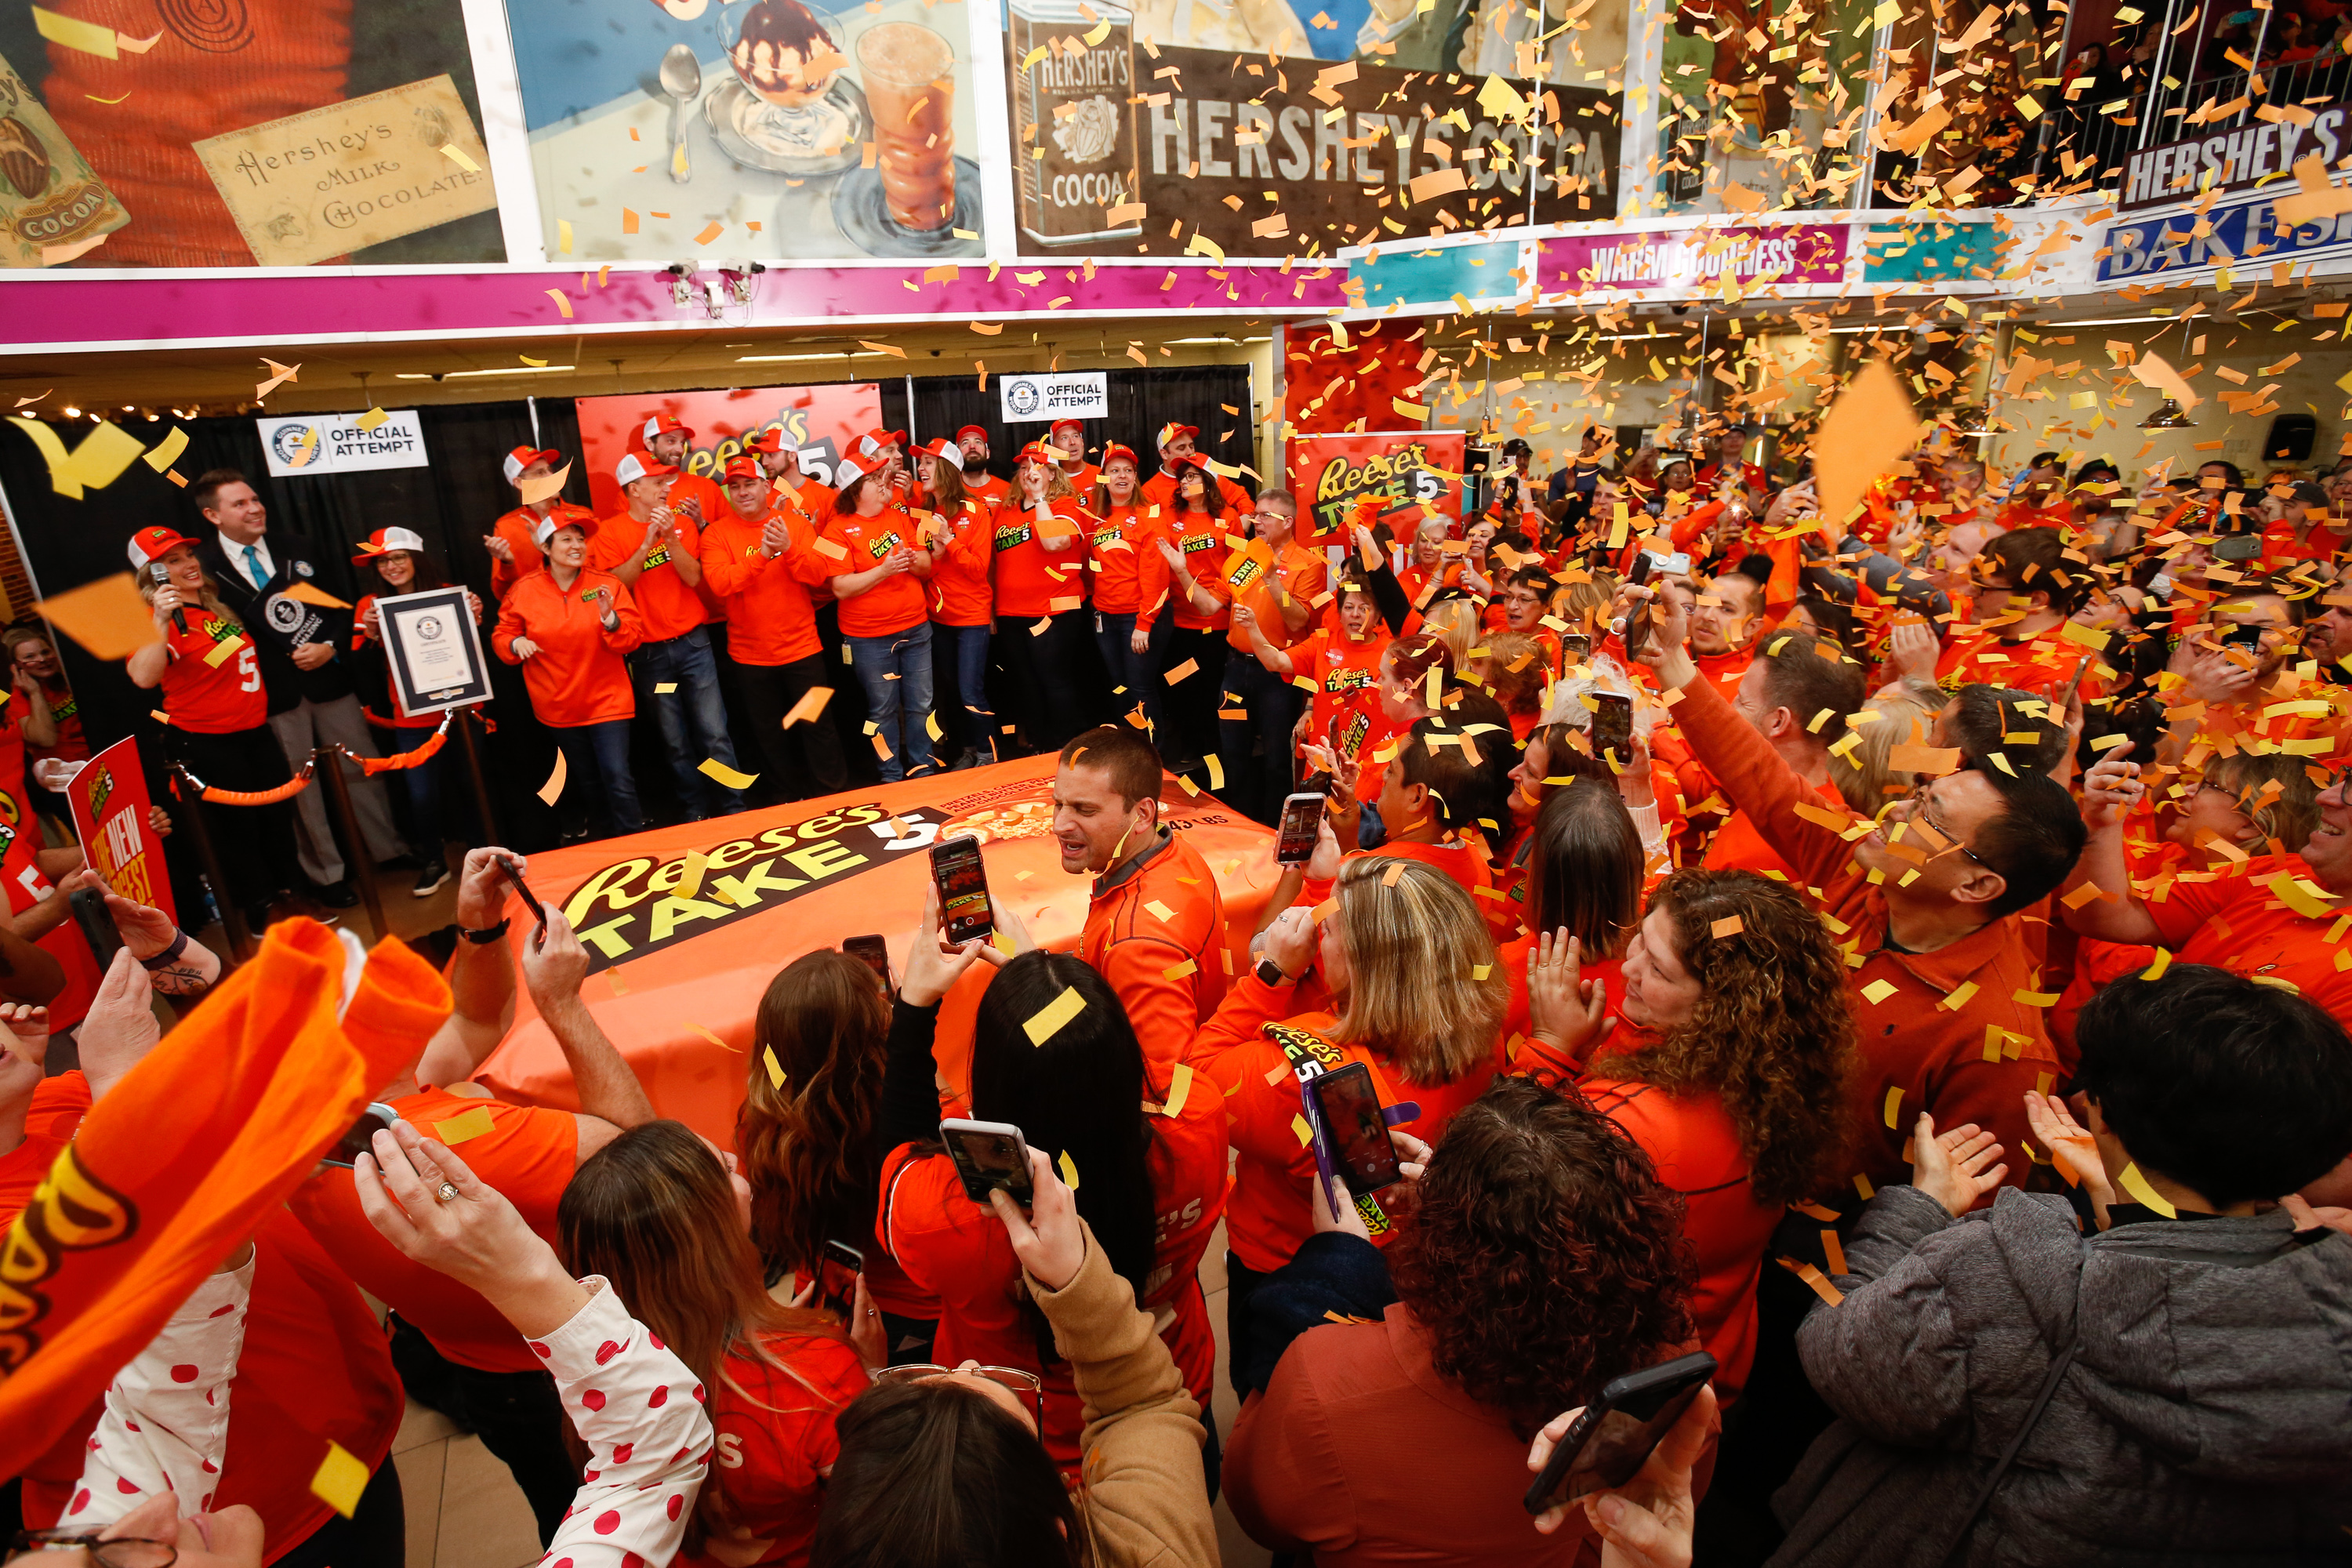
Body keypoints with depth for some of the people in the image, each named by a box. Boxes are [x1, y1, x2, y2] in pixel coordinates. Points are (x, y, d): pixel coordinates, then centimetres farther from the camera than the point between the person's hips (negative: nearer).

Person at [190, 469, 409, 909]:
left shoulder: (294, 550, 6)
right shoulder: (204, 567, -5)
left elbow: (341, 605, 7)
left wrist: (330, 646, -8)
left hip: (329, 677, 3)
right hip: (273, 692, -3)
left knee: (361, 768, 11)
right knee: (300, 788, 8)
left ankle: (388, 850, 27)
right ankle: (325, 874, 21)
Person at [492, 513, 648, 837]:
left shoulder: (608, 585, -6)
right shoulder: (524, 591, -3)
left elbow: (633, 638, -9)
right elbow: (501, 636, 6)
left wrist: (610, 618, -27)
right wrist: (515, 643, -15)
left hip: (607, 701, -3)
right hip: (559, 707, 3)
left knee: (618, 780, -12)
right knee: (585, 780, 18)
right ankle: (607, 834, 38)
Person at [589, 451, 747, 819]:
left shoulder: (681, 521, 3)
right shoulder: (610, 532, -2)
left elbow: (693, 577, -5)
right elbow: (615, 584, -13)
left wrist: (670, 538, -18)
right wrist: (648, 542, -18)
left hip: (693, 642, 1)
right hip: (649, 652, -1)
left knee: (714, 734, -1)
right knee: (676, 743, 8)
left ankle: (735, 810, 9)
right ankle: (696, 810, 21)